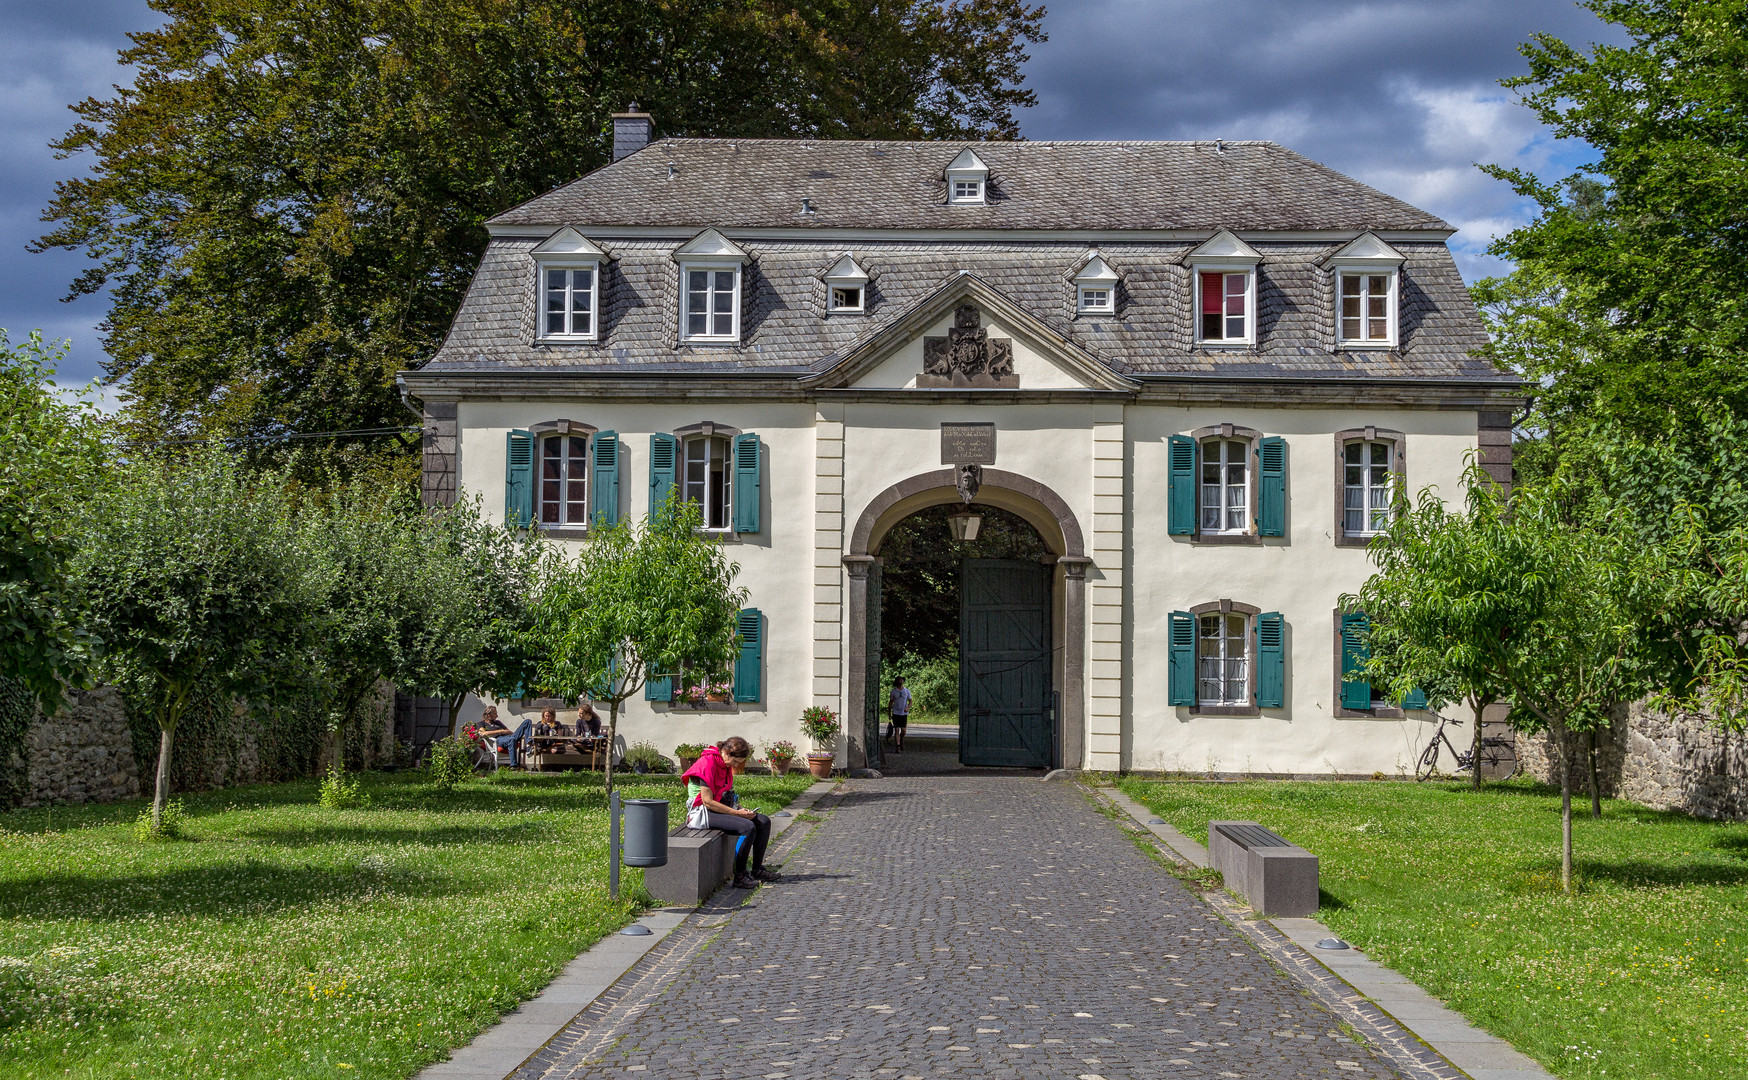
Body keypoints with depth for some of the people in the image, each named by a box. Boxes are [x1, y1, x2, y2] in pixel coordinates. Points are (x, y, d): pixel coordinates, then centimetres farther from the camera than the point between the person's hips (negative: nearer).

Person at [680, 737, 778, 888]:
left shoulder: (726, 764, 9)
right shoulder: (708, 764, -21)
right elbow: (708, 802, -23)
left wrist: (739, 809, 1)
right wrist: (736, 813, -21)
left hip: (721, 807, 10)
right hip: (704, 813, -10)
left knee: (763, 822, 0)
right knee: (748, 827, -27)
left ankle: (757, 869, 8)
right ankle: (740, 877, -19)